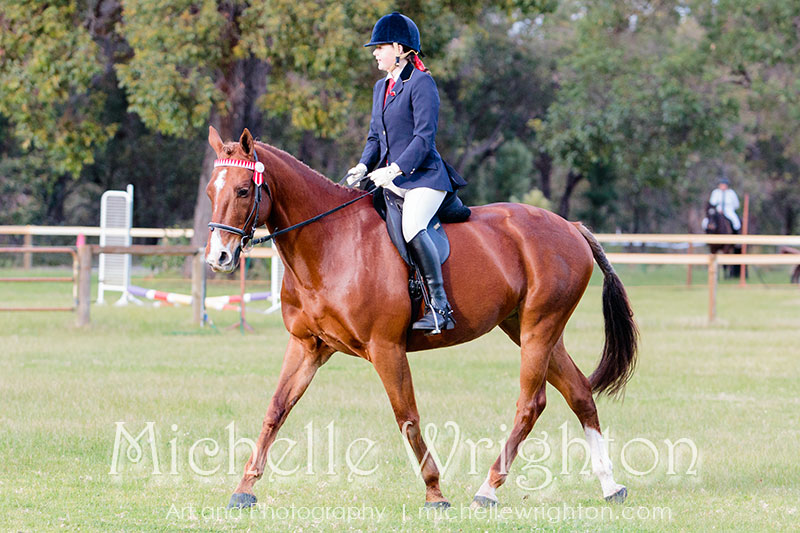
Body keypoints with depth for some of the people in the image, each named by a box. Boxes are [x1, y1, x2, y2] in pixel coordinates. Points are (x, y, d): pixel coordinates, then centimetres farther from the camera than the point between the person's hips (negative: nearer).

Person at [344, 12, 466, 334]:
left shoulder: (421, 83, -9)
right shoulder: (382, 87, 17)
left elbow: (424, 136, -15)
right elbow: (375, 136, 20)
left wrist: (394, 170, -23)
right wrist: (364, 166, 1)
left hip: (424, 177, -9)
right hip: (391, 179, 9)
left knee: (412, 229, -32)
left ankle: (440, 306, -30)